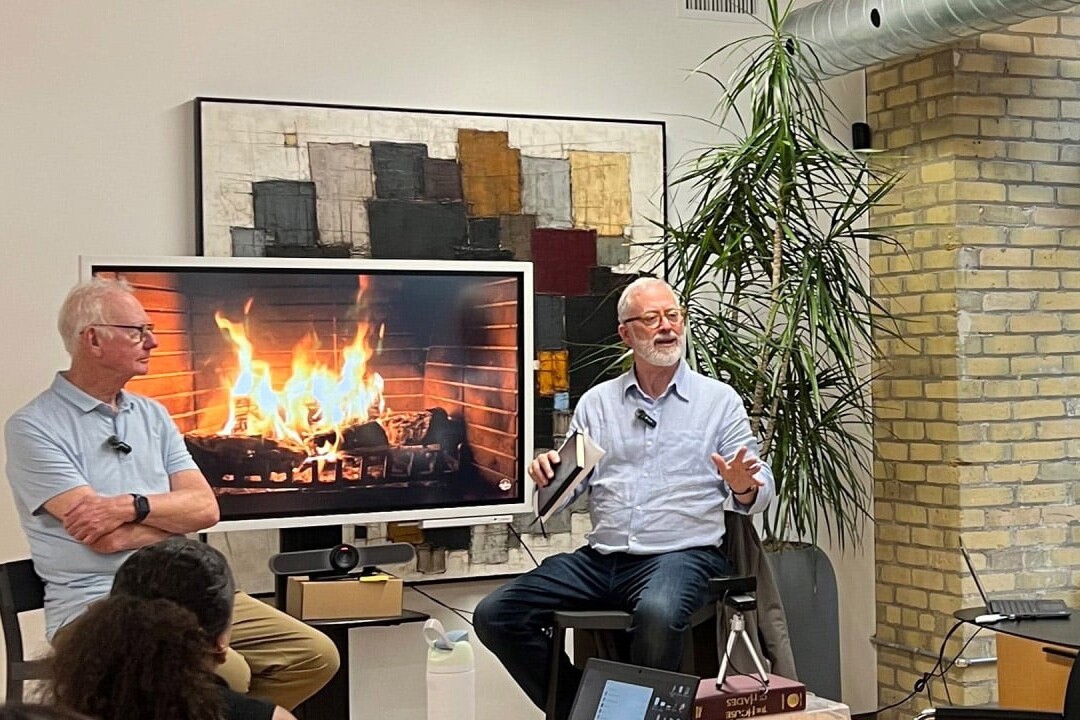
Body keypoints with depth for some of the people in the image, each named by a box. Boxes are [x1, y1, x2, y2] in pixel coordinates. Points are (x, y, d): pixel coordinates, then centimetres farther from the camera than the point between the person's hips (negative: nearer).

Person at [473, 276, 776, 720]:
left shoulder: (719, 400, 7)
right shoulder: (595, 404, 14)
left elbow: (756, 495, 3)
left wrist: (743, 487, -21)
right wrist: (547, 477, -9)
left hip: (683, 554, -4)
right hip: (601, 556, 4)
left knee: (657, 614, -38)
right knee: (495, 615, -11)